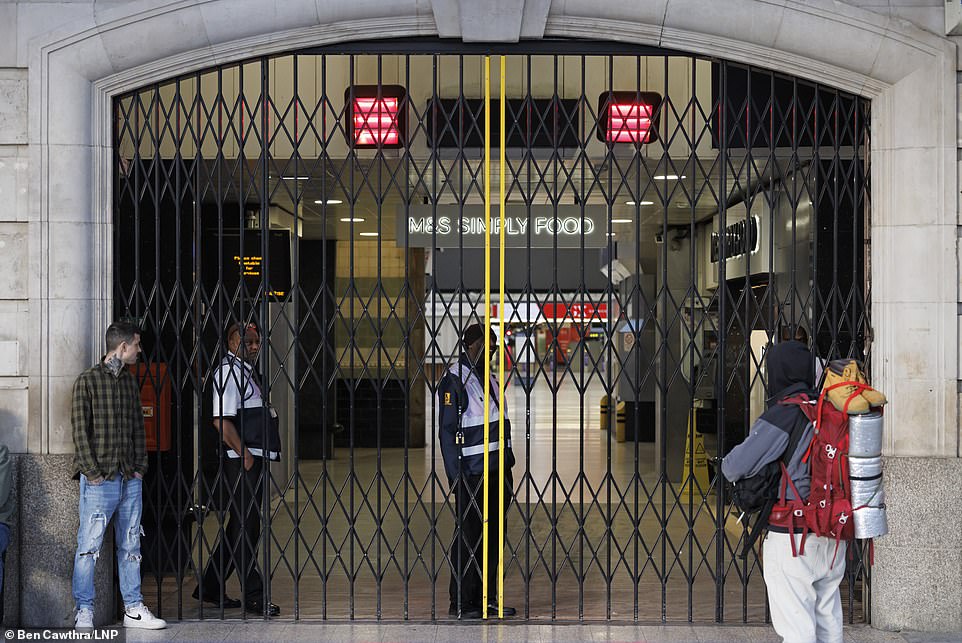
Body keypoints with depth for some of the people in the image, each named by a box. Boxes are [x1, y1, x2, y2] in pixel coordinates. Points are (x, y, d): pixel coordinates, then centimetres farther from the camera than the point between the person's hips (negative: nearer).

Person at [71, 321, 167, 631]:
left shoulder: (130, 381, 15)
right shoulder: (88, 381, -5)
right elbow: (80, 431, -9)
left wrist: (140, 466, 8)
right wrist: (92, 473, -13)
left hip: (130, 479, 7)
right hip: (100, 481, -6)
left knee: (130, 546, 9)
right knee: (89, 547, -4)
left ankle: (133, 608, 16)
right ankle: (84, 612, 4)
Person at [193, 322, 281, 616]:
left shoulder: (245, 370, 20)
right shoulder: (228, 371, -11)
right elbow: (221, 420, -20)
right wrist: (244, 454, -18)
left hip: (255, 461, 10)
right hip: (242, 462, -10)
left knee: (241, 527, 14)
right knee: (246, 527, -4)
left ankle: (210, 588, 23)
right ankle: (252, 595, 2)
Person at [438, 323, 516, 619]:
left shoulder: (489, 380, 17)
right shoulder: (454, 380, -9)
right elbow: (447, 432, -13)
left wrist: (507, 464, 18)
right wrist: (456, 475, -18)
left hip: (497, 471, 8)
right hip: (471, 473, -8)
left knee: (493, 536, 11)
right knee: (468, 537, -3)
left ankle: (488, 598, 19)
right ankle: (461, 603, 4)